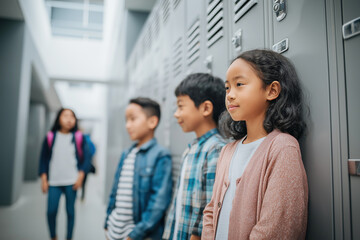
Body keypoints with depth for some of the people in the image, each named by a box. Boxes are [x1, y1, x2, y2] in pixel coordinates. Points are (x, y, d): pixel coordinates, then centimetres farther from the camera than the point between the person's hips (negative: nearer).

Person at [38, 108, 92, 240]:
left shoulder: (78, 137, 3)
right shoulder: (50, 137, 5)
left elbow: (86, 158, 3)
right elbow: (44, 159, 8)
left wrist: (80, 176, -6)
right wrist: (44, 179, 3)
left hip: (71, 182, -1)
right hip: (54, 182, 1)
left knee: (70, 211, 5)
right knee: (51, 211, -1)